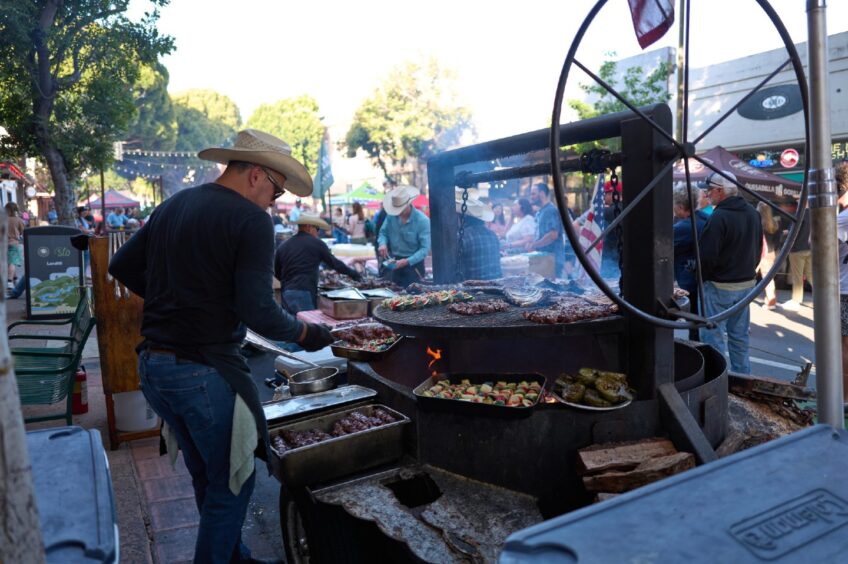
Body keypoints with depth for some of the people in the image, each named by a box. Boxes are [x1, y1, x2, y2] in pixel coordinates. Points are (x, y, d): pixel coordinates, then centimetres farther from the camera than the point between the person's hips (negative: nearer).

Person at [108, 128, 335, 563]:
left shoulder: (172, 205, 10)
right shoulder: (251, 220, -14)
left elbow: (122, 266, 16)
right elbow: (258, 312, -22)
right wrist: (304, 333, -6)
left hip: (152, 365, 9)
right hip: (204, 372, -9)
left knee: (206, 475, 23)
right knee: (232, 482, 10)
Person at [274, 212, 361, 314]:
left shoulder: (283, 246, 11)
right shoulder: (316, 243, 0)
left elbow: (276, 273, 16)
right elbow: (334, 262, 7)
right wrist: (351, 273, 20)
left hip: (285, 293, 5)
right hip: (305, 293, -5)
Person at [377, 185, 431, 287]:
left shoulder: (422, 220, -17)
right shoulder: (391, 216, -3)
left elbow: (425, 248, -19)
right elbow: (383, 232, 10)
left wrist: (407, 261, -29)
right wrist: (383, 243, -13)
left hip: (414, 264, -5)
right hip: (395, 263, 5)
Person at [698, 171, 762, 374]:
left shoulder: (719, 217, -21)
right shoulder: (752, 212, 6)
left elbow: (707, 256, -22)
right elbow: (758, 249, 15)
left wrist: (702, 277, -6)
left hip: (720, 286, -8)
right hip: (747, 283, 8)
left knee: (713, 336, -1)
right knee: (739, 335, 18)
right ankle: (742, 376, 27)